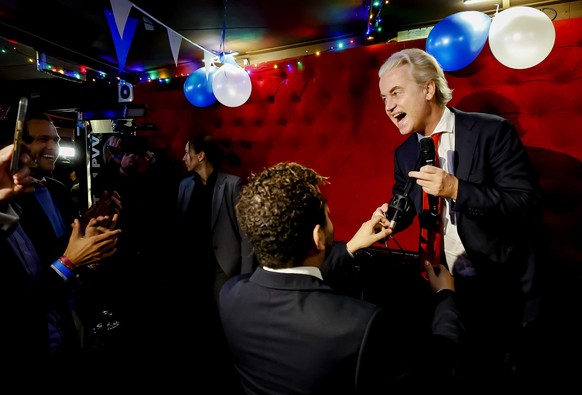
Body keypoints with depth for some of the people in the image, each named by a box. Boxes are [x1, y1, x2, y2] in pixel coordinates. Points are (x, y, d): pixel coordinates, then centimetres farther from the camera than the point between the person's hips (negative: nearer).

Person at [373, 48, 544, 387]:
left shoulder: (492, 131, -15)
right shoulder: (404, 153, 2)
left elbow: (530, 204, -18)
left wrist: (456, 189, -30)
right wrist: (388, 216, -12)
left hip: (502, 289, -3)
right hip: (444, 288, 4)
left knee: (504, 377, 17)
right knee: (457, 380, 18)